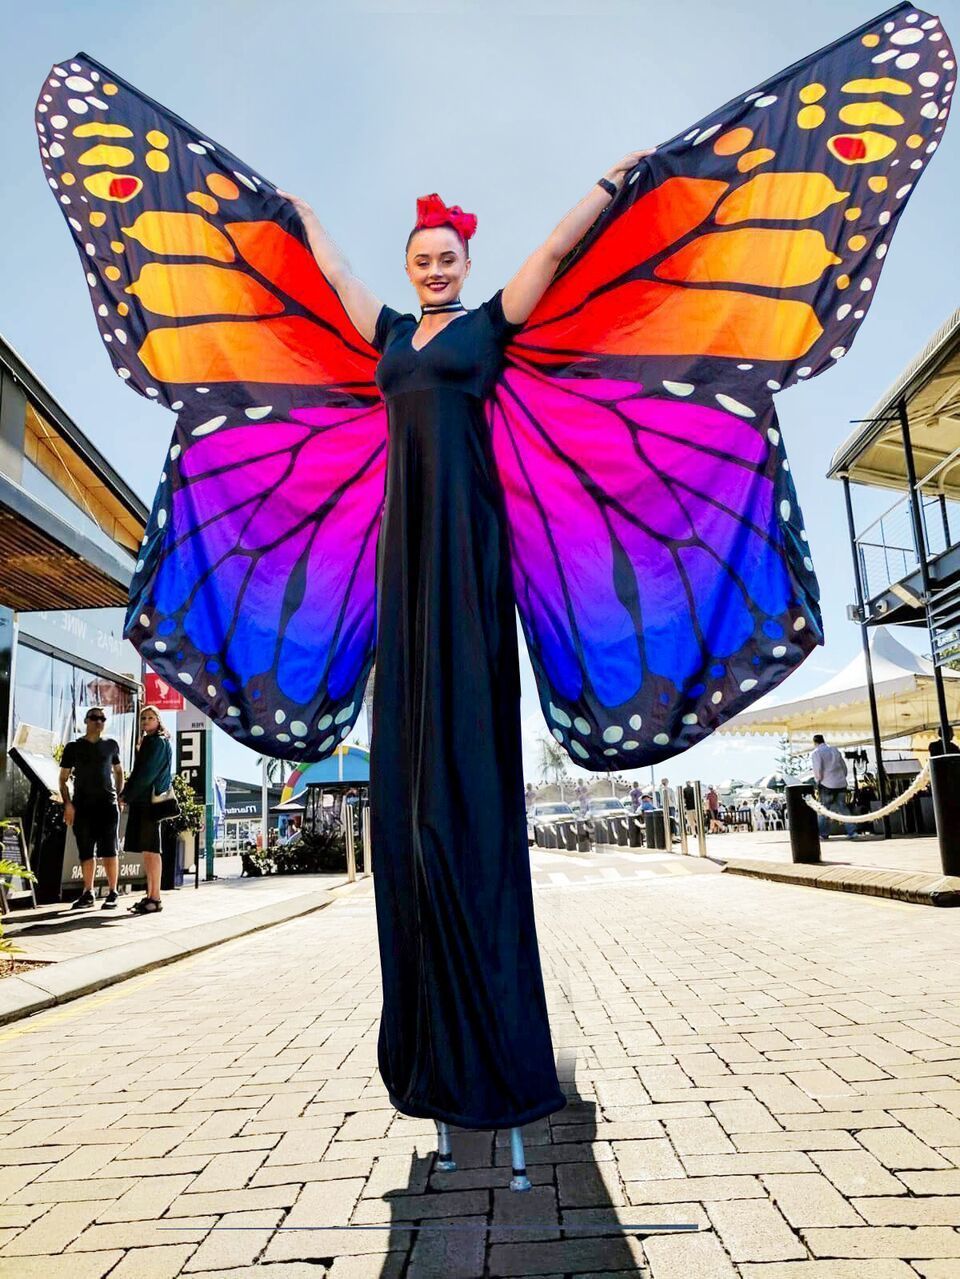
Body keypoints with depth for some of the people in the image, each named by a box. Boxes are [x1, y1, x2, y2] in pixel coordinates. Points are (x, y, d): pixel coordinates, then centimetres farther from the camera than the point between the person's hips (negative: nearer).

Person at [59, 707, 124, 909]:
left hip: (107, 803, 0)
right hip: (82, 805, 1)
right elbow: (63, 778, 6)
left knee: (109, 849, -3)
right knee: (86, 851, 5)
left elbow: (118, 771, 19)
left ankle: (112, 894, 0)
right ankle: (87, 893, 14)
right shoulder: (73, 747, 6)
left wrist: (119, 796, 7)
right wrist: (67, 803, -5)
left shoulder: (111, 745, 9)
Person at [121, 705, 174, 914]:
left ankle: (155, 899, -8)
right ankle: (150, 896, 13)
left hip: (149, 801, -9)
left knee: (150, 849, -9)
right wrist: (128, 795, 8)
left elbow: (147, 773, -14)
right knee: (146, 850, 9)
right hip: (141, 801, 9)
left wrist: (127, 795, -10)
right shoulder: (147, 742, 21)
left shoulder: (158, 742, -6)